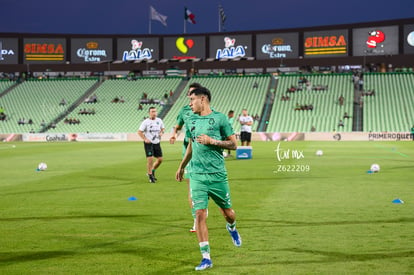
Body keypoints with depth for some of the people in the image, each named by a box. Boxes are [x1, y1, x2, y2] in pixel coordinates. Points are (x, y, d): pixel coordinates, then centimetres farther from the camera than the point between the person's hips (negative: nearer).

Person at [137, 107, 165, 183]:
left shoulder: (159, 120, 6)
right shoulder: (146, 122, -8)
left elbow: (163, 128, 21)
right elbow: (139, 132, -6)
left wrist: (161, 132, -2)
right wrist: (145, 139, -17)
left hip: (157, 143, 5)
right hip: (149, 143, -5)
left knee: (160, 159, 4)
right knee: (150, 159, -11)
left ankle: (152, 171, 28)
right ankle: (150, 176, 4)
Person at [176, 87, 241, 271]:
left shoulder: (219, 118, -4)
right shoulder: (191, 120, 10)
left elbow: (233, 144, -4)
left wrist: (212, 141, -16)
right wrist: (181, 166, 32)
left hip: (218, 175, -3)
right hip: (197, 176, 3)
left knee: (227, 212, 10)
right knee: (199, 215, -8)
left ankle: (232, 228, 48)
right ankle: (206, 258, -2)